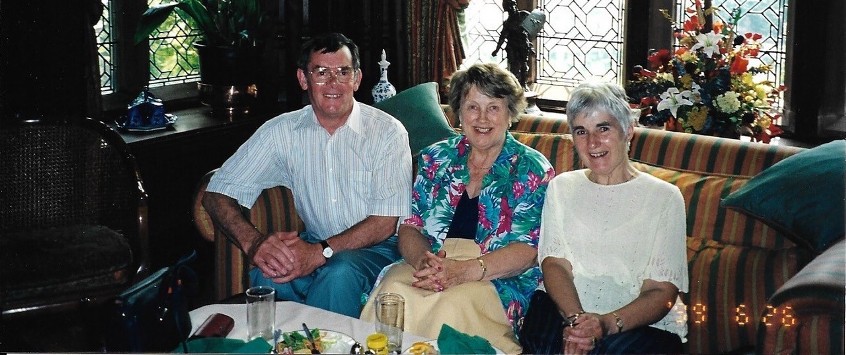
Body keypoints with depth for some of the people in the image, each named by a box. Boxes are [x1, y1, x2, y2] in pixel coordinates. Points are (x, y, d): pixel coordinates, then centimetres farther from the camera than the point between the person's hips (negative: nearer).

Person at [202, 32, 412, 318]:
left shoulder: (387, 131, -10)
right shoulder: (281, 131, -2)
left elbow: (385, 223, -14)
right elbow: (217, 194, -5)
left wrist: (320, 252, -29)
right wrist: (253, 243, -26)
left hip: (375, 248, -2)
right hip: (315, 244, 2)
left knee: (338, 273, -34)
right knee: (266, 275, -28)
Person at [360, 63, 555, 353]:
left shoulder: (533, 170, 4)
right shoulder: (435, 158, 15)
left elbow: (527, 250, -6)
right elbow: (410, 226, 10)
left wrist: (465, 270, -21)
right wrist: (423, 259, -15)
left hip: (501, 282, -3)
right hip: (428, 271, 3)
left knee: (455, 301, -36)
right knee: (393, 285, -30)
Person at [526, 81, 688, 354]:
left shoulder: (664, 198, 5)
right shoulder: (561, 188, 15)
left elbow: (662, 291, -2)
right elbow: (554, 262, 2)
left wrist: (609, 323, -21)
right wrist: (575, 319, -18)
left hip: (642, 322, -1)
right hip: (563, 308, 2)